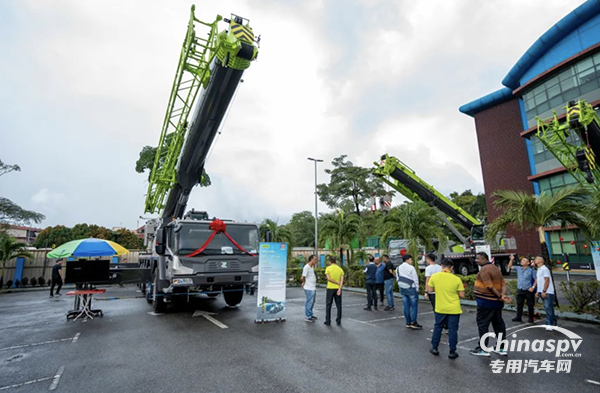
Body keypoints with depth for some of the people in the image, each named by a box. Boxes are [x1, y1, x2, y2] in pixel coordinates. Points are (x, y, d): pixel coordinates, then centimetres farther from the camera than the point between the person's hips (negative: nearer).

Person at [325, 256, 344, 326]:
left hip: (330, 288, -2)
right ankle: (338, 321, 13)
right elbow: (342, 280, -6)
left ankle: (328, 321, 10)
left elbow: (328, 278, -13)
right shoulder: (340, 269, 4)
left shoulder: (328, 268, -4)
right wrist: (339, 289, -13)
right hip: (338, 289, 3)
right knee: (338, 305, 11)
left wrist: (337, 283, -8)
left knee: (328, 305, 8)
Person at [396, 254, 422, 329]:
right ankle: (413, 323, 6)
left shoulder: (398, 268, 8)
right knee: (413, 306, 2)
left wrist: (401, 287, 15)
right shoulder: (411, 268, -12)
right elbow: (415, 279, -9)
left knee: (406, 306, 10)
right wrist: (417, 289, 1)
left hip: (402, 289, 7)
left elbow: (398, 279, 10)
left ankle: (408, 323, 17)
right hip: (411, 289, -7)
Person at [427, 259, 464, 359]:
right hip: (454, 309, -1)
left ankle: (434, 348, 23)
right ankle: (452, 352, 14)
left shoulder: (434, 276, -8)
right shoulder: (457, 279, -10)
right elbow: (462, 295, -6)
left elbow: (429, 290, -1)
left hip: (440, 308, 2)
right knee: (453, 330, 8)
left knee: (438, 327, 16)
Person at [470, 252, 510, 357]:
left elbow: (490, 286, -22)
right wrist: (502, 295, -5)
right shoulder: (496, 268, 12)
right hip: (497, 302, 9)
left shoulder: (484, 269, -17)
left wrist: (500, 296, -13)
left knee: (482, 324, 0)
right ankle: (502, 348, 25)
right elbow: (503, 284, 8)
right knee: (498, 324, 16)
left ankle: (482, 349, 6)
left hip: (486, 302, -9)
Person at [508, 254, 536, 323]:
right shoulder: (518, 268, 6)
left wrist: (533, 287, -11)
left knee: (530, 305, 6)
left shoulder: (531, 270, -5)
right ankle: (518, 317, 13)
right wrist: (511, 259, -5)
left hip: (528, 290, -4)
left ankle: (531, 318, 18)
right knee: (519, 304, 7)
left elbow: (536, 279, -3)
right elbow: (510, 266, 6)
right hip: (520, 290, 4)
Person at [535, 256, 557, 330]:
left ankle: (549, 324, -3)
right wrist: (538, 291, 18)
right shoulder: (539, 269, 16)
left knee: (548, 309, -6)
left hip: (547, 292, -9)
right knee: (549, 309, 14)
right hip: (542, 292, 9)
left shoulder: (544, 269, -12)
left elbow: (547, 281, -18)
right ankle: (554, 323, 22)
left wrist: (544, 291, -21)